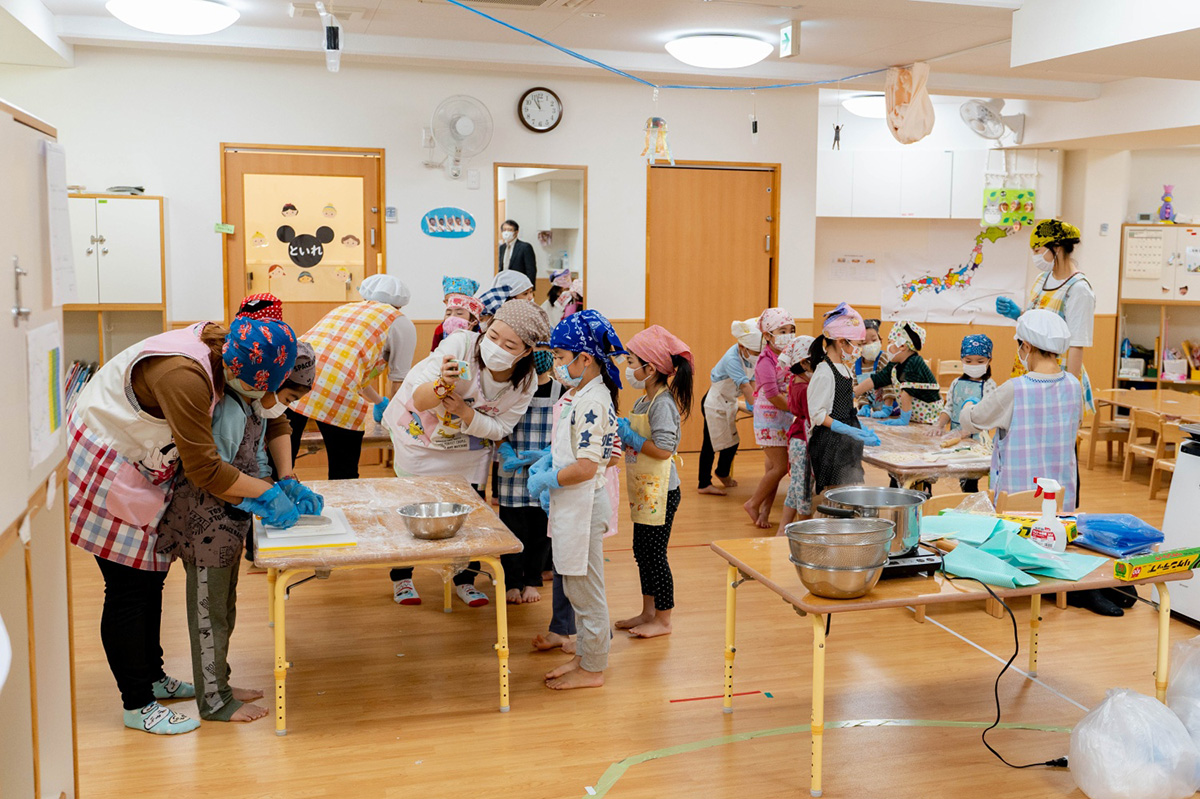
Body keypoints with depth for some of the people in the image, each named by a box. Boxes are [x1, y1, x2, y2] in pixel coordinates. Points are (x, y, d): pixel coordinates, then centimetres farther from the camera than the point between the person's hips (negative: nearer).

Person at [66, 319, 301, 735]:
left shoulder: (221, 346, -9)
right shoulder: (184, 375, -35)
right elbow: (205, 470, -30)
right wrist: (269, 492, -20)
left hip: (137, 464, 9)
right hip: (103, 470, -9)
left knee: (150, 576, 17)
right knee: (128, 588, -1)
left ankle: (152, 677, 32)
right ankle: (137, 705, 11)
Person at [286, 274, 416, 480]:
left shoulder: (344, 309, 35)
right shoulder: (400, 322, 16)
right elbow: (399, 380, 18)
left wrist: (379, 402, 59)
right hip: (336, 391, -6)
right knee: (344, 473, 7)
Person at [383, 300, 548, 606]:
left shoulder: (526, 382, -21)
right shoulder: (461, 345, -33)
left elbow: (499, 429, -13)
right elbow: (419, 400, -34)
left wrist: (465, 412, -32)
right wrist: (442, 386, -57)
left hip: (469, 447, 3)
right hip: (419, 432, -3)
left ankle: (465, 581, 24)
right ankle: (401, 579, 23)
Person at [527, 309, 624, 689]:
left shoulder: (592, 403, -22)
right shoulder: (580, 395, 8)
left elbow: (585, 468, -25)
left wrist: (545, 480, -14)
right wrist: (547, 461, 5)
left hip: (584, 508, -10)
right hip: (570, 506, 10)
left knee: (585, 590, 4)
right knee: (576, 589, 20)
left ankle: (592, 669, 17)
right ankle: (585, 654, 34)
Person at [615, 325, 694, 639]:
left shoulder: (663, 404, -19)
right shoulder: (642, 401, 10)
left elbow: (663, 449, -25)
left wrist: (630, 437, -18)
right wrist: (621, 430, 2)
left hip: (660, 492, -10)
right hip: (643, 490, 10)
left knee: (655, 555, -1)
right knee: (641, 552, 17)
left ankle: (663, 620, 12)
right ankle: (648, 612, 29)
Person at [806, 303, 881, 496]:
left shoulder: (844, 368, 13)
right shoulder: (825, 373, -15)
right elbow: (816, 414, -17)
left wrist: (862, 431, 11)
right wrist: (850, 431, -21)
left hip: (846, 444, 9)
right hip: (830, 444, -9)